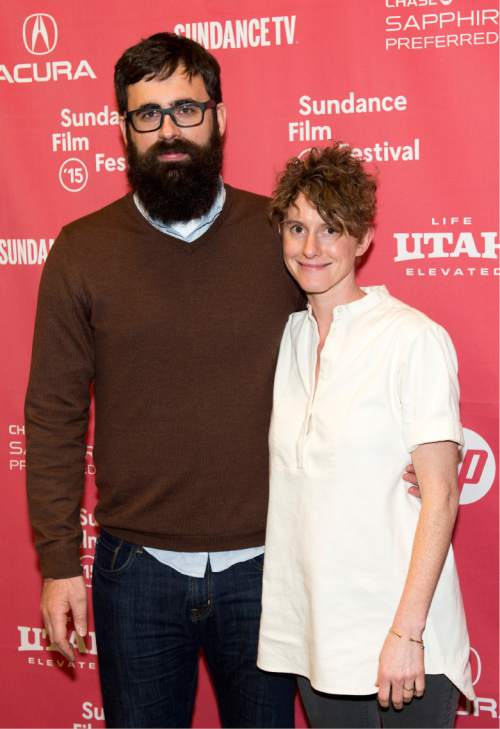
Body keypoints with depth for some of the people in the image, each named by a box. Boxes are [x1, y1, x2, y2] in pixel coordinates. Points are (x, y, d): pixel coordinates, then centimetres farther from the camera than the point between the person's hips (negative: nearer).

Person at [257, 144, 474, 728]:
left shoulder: (413, 339, -12)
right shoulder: (286, 338, 6)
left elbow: (439, 498, -12)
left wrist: (407, 631, -15)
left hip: (398, 629, -5)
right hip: (311, 631, 5)